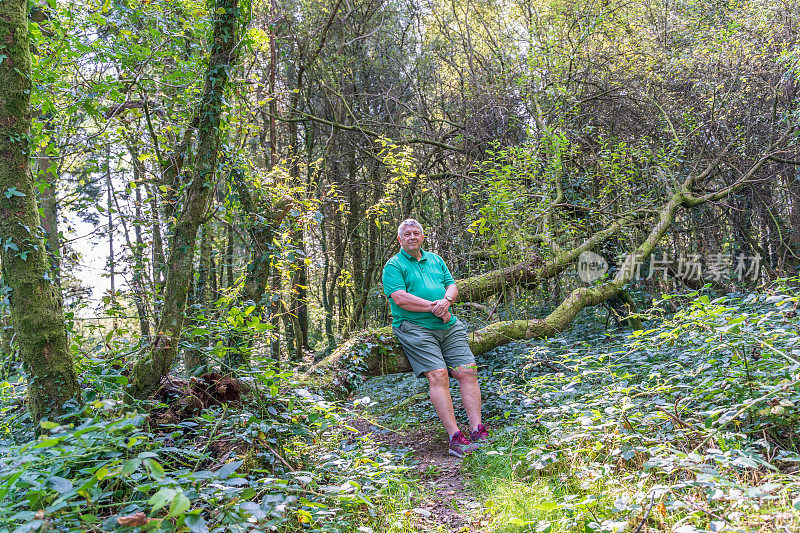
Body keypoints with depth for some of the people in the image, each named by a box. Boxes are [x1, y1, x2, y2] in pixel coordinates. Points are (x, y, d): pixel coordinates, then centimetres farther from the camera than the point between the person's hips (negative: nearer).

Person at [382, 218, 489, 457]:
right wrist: (435, 308, -11)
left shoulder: (435, 260, 21)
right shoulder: (394, 266, 2)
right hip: (415, 328, -5)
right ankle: (455, 437, -18)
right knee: (438, 375, -18)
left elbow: (452, 286, 15)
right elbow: (400, 298, -11)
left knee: (467, 372, -7)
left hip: (449, 326, 6)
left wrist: (446, 300, -9)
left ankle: (477, 430, -6)